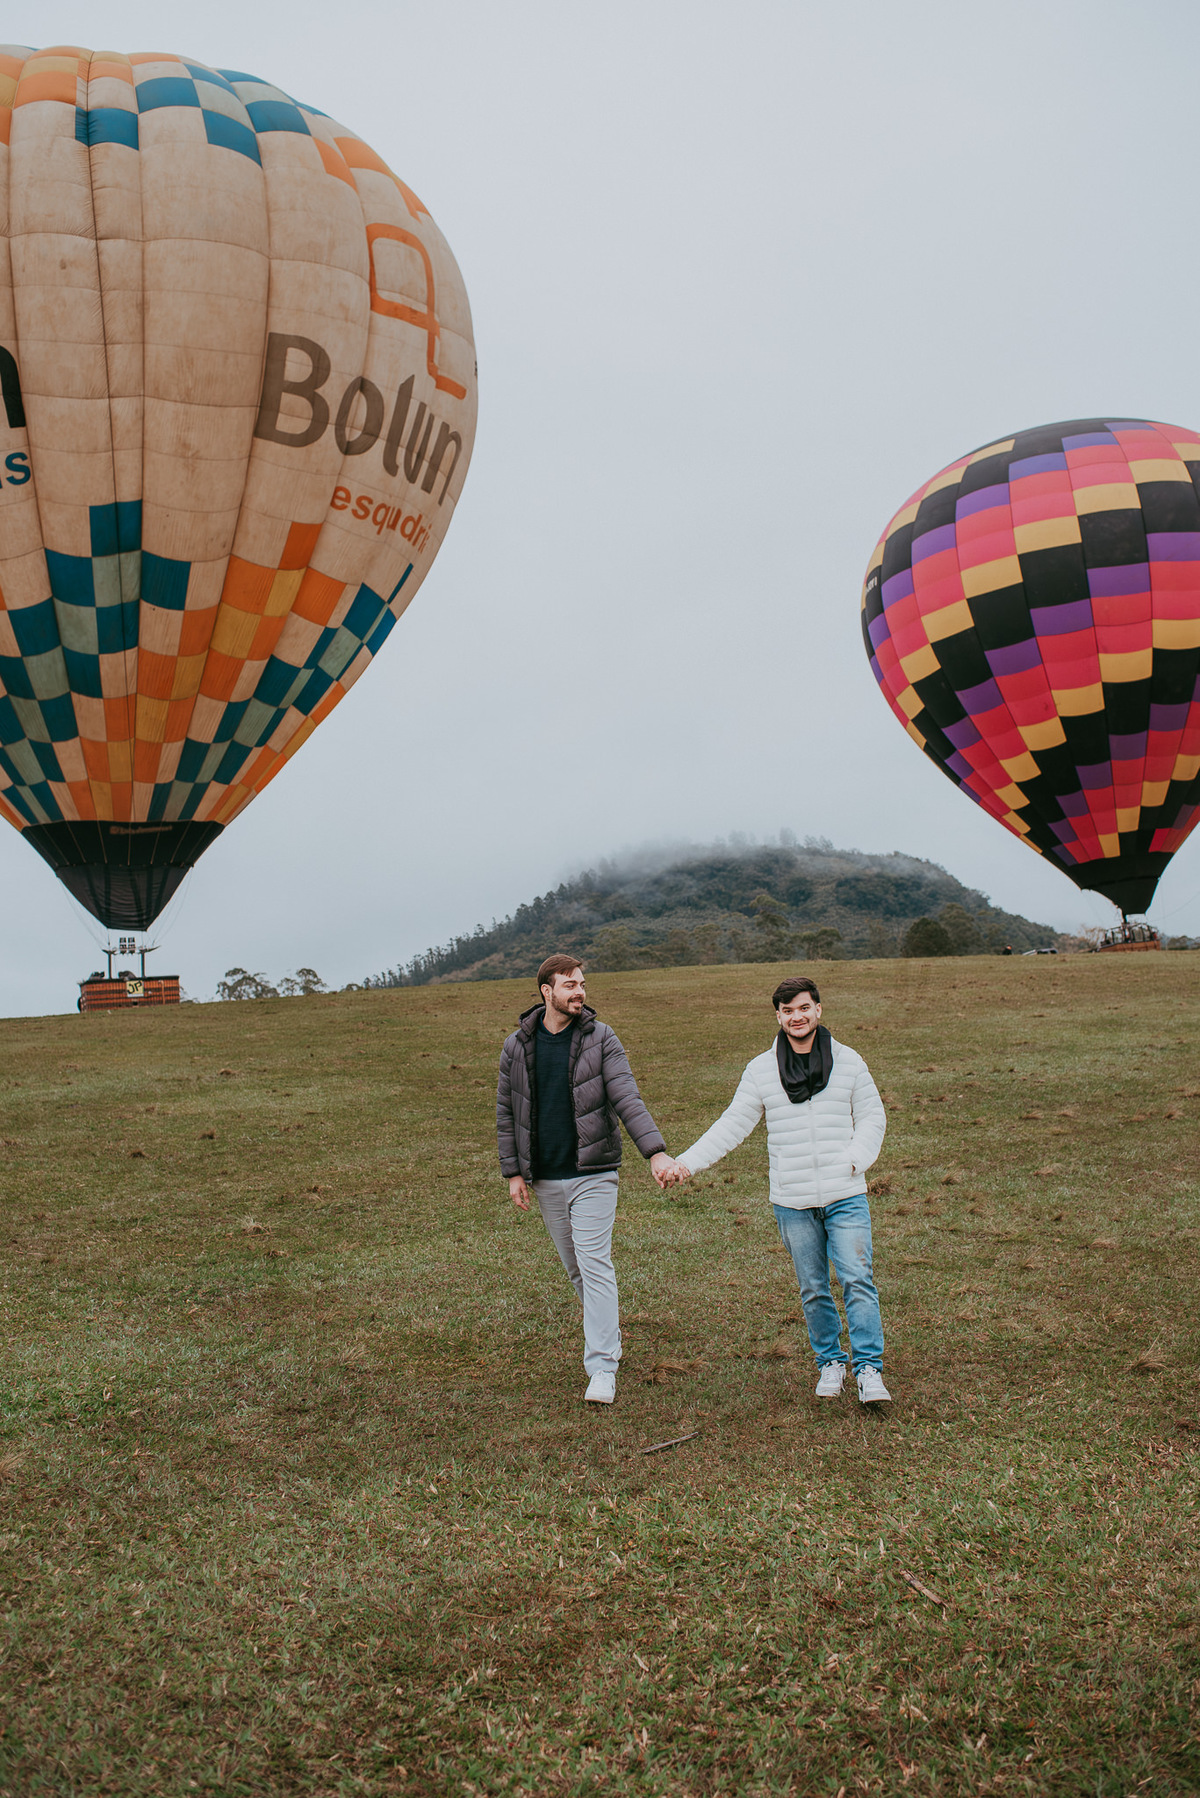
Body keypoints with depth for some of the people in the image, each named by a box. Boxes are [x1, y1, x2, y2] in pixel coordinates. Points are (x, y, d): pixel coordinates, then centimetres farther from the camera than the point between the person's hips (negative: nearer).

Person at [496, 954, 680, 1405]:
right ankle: (608, 1322, 38)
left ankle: (602, 1367, -5)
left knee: (594, 1265, -9)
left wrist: (656, 1152, -25)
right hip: (544, 1180, 3)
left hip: (592, 1173, -3)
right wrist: (513, 1172, 3)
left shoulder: (602, 1039, -5)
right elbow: (506, 1112, 8)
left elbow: (627, 1100, -13)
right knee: (575, 1267, 14)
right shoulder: (517, 1046, 3)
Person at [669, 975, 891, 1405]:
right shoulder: (761, 1070, 3)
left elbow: (872, 1117, 9)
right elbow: (732, 1126, 4)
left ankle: (869, 1369, 1)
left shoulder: (848, 1061, 3)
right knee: (813, 1290, 10)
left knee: (857, 1280, -8)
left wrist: (855, 1158, -9)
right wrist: (687, 1162, -6)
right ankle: (830, 1362, 27)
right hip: (793, 1203, 1)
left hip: (846, 1196, -1)